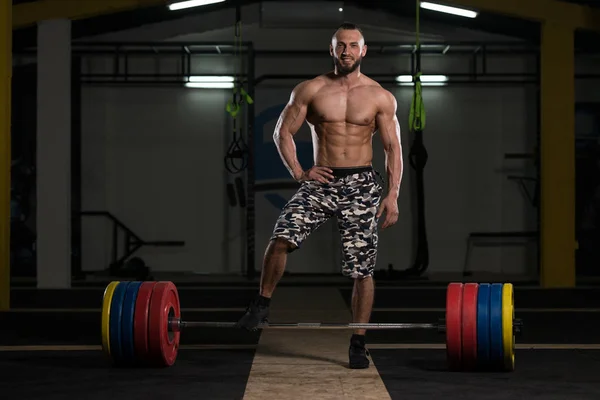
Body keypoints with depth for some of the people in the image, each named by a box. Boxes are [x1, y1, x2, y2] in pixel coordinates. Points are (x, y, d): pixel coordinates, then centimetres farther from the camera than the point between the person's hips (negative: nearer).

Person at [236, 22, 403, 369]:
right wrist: (299, 173, -2)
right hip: (320, 182, 0)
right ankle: (262, 306, -1)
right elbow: (283, 132, 9)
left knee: (363, 268, -1)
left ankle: (358, 344, 10)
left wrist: (393, 194, -5)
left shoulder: (380, 97, 2)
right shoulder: (311, 90, 3)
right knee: (281, 239, -21)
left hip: (361, 185, 0)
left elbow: (394, 148, 3)